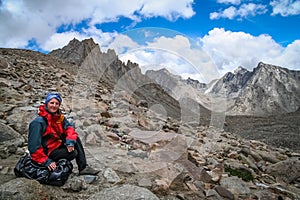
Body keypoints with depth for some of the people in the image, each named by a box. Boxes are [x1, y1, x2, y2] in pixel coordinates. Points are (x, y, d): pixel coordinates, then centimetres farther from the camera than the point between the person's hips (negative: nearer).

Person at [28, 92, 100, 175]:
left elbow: (69, 127, -1)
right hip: (48, 153, -8)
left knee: (76, 139, -7)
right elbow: (34, 146, -25)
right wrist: (46, 161, -27)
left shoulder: (59, 117, 1)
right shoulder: (39, 122, -23)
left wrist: (70, 141, -21)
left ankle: (83, 167, -6)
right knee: (73, 153, -21)